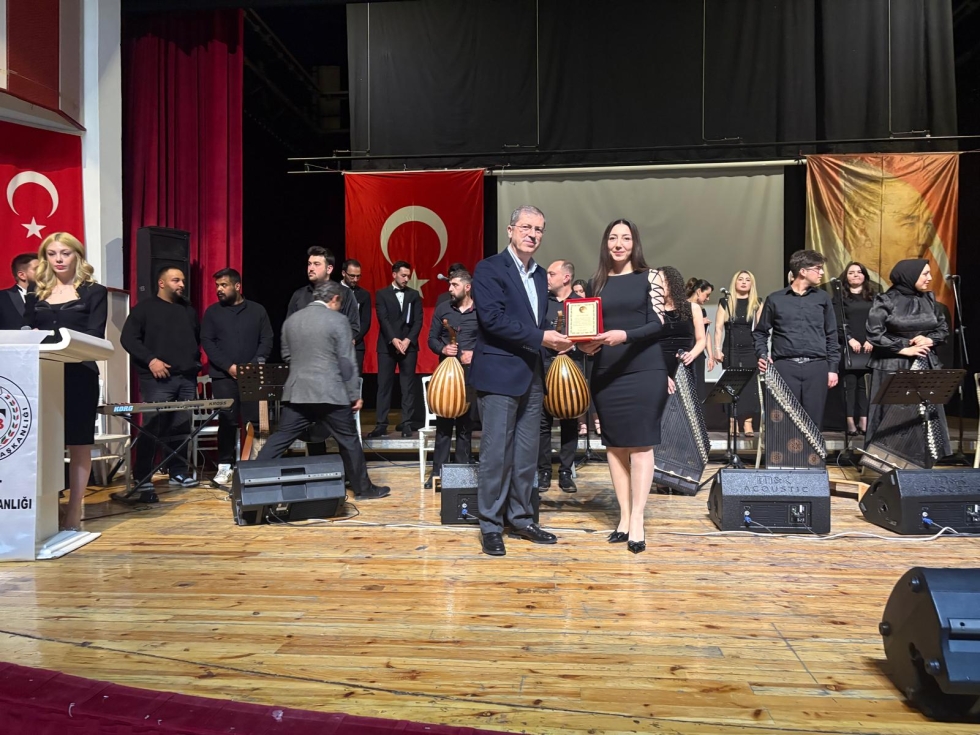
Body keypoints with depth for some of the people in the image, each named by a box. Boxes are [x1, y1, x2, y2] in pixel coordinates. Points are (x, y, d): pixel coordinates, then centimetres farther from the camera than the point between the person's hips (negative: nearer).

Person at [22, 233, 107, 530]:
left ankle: (73, 512, 6)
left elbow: (96, 336, -5)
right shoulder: (36, 295, 16)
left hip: (79, 375, -3)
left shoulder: (94, 292, 4)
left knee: (78, 442, 1)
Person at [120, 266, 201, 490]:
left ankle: (179, 472, 13)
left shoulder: (189, 310, 20)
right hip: (158, 379, -5)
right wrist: (150, 360, -13)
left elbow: (197, 339, 28)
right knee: (153, 428, -6)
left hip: (187, 379, 5)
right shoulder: (145, 308, 3)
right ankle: (142, 477, 3)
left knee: (182, 428, 5)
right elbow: (128, 338, -4)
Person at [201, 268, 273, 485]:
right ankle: (224, 466, 6)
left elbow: (267, 340, 4)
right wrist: (228, 366, -10)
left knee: (256, 420, -2)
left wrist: (255, 365, -10)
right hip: (224, 376, 0)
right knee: (227, 421, -3)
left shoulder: (257, 310, 9)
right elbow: (207, 342, 1)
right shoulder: (212, 312, 8)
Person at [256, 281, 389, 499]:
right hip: (330, 393, -5)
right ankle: (363, 488, 16)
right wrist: (354, 395, -2)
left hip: (296, 392, 5)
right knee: (349, 441, 7)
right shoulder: (338, 320, -7)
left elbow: (286, 355, 19)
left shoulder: (291, 319, 11)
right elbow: (346, 362, -8)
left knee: (280, 439, 11)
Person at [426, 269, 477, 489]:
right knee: (443, 423, 2)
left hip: (470, 374, -1)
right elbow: (431, 339, 8)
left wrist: (475, 354, -14)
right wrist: (443, 349, -12)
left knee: (465, 424, 6)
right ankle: (438, 472, 7)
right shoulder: (442, 309, 6)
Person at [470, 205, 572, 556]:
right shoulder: (489, 268, -7)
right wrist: (540, 338, -19)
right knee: (496, 453, -2)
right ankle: (490, 525, 10)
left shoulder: (540, 275, 16)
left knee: (527, 454, 12)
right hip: (499, 373, -7)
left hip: (532, 375, 7)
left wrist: (556, 338, 0)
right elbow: (492, 318, -18)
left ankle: (521, 518, 24)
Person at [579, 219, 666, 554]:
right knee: (615, 444, 6)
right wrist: (588, 342, -11)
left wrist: (624, 335, -23)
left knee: (640, 443, -3)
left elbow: (657, 324, -7)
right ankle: (624, 517, 15)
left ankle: (637, 521, 1)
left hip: (645, 369, -3)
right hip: (606, 372, 4)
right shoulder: (596, 282, 10)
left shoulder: (650, 277, 2)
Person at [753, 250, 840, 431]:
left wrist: (833, 368, 6)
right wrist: (762, 355, -5)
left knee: (813, 420, 3)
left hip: (816, 367, 2)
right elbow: (760, 332, 12)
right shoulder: (775, 299, 6)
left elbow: (831, 336, 13)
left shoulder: (823, 298, 12)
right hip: (785, 366, -2)